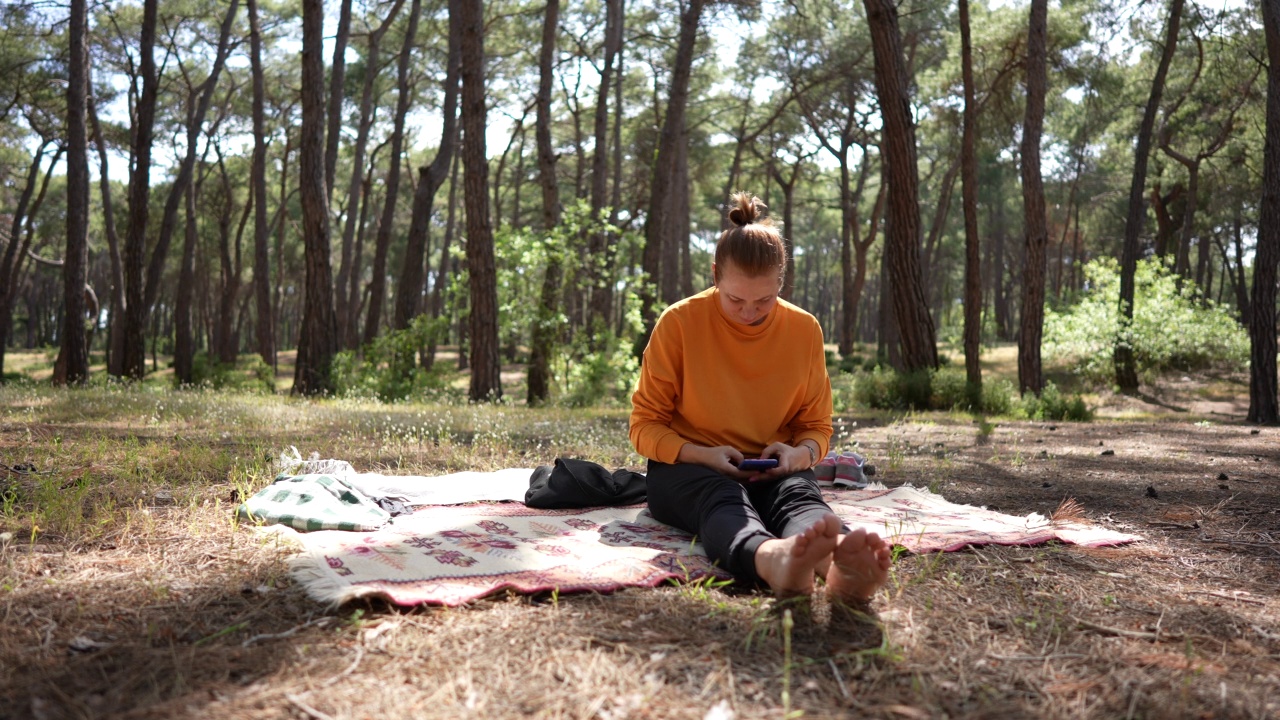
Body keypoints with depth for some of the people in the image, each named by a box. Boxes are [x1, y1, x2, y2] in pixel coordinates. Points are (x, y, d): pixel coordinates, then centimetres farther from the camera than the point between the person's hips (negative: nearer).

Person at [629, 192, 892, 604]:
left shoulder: (805, 330, 2)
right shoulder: (680, 323, -5)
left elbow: (816, 427, 13)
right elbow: (645, 427, 0)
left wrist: (800, 453, -12)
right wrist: (704, 454, -20)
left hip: (771, 472, 2)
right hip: (688, 466, -2)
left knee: (799, 493, -34)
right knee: (723, 499, -38)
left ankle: (839, 564, -70)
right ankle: (774, 559, -74)